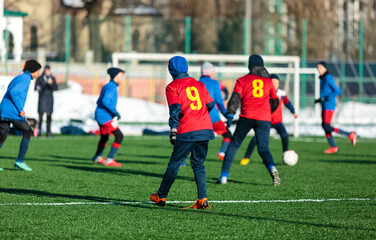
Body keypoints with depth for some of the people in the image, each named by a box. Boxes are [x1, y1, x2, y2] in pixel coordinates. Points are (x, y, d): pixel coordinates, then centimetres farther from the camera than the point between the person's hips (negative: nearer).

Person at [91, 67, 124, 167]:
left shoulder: (107, 87, 17)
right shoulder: (111, 87, -15)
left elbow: (99, 102, 24)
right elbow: (105, 101, -29)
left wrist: (113, 112, 22)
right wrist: (115, 112, -22)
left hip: (100, 115, 11)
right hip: (105, 117, -11)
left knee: (104, 137, 29)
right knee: (119, 136, -15)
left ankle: (97, 157, 49)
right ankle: (109, 160, -17)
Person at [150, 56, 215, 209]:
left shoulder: (172, 87, 1)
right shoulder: (199, 84, 16)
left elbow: (175, 109, -10)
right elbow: (210, 104, 19)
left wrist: (173, 130, -11)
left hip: (187, 132, -4)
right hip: (206, 129, 4)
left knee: (175, 163, 6)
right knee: (199, 164, 11)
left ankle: (161, 197, 16)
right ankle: (202, 200, 0)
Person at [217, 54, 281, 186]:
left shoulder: (242, 80, 9)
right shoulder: (268, 81, 17)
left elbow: (235, 98, -4)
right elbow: (275, 102, 25)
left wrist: (230, 116, -10)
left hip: (247, 117, -1)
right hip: (264, 119, 1)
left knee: (234, 144, 11)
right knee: (263, 148, 1)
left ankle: (224, 176, 9)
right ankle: (272, 168, -30)